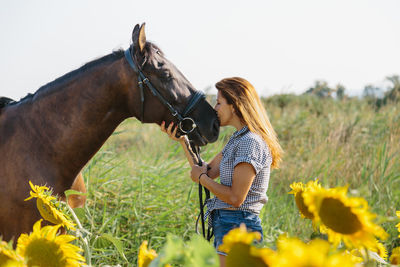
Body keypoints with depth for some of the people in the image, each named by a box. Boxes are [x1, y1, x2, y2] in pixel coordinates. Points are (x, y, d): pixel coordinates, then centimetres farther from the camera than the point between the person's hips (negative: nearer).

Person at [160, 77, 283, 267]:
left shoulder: (250, 142, -17)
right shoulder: (238, 139, 14)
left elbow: (235, 198, -21)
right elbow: (209, 171, 20)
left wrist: (202, 178, -7)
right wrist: (182, 140, 14)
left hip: (237, 227, -10)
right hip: (226, 225, 10)